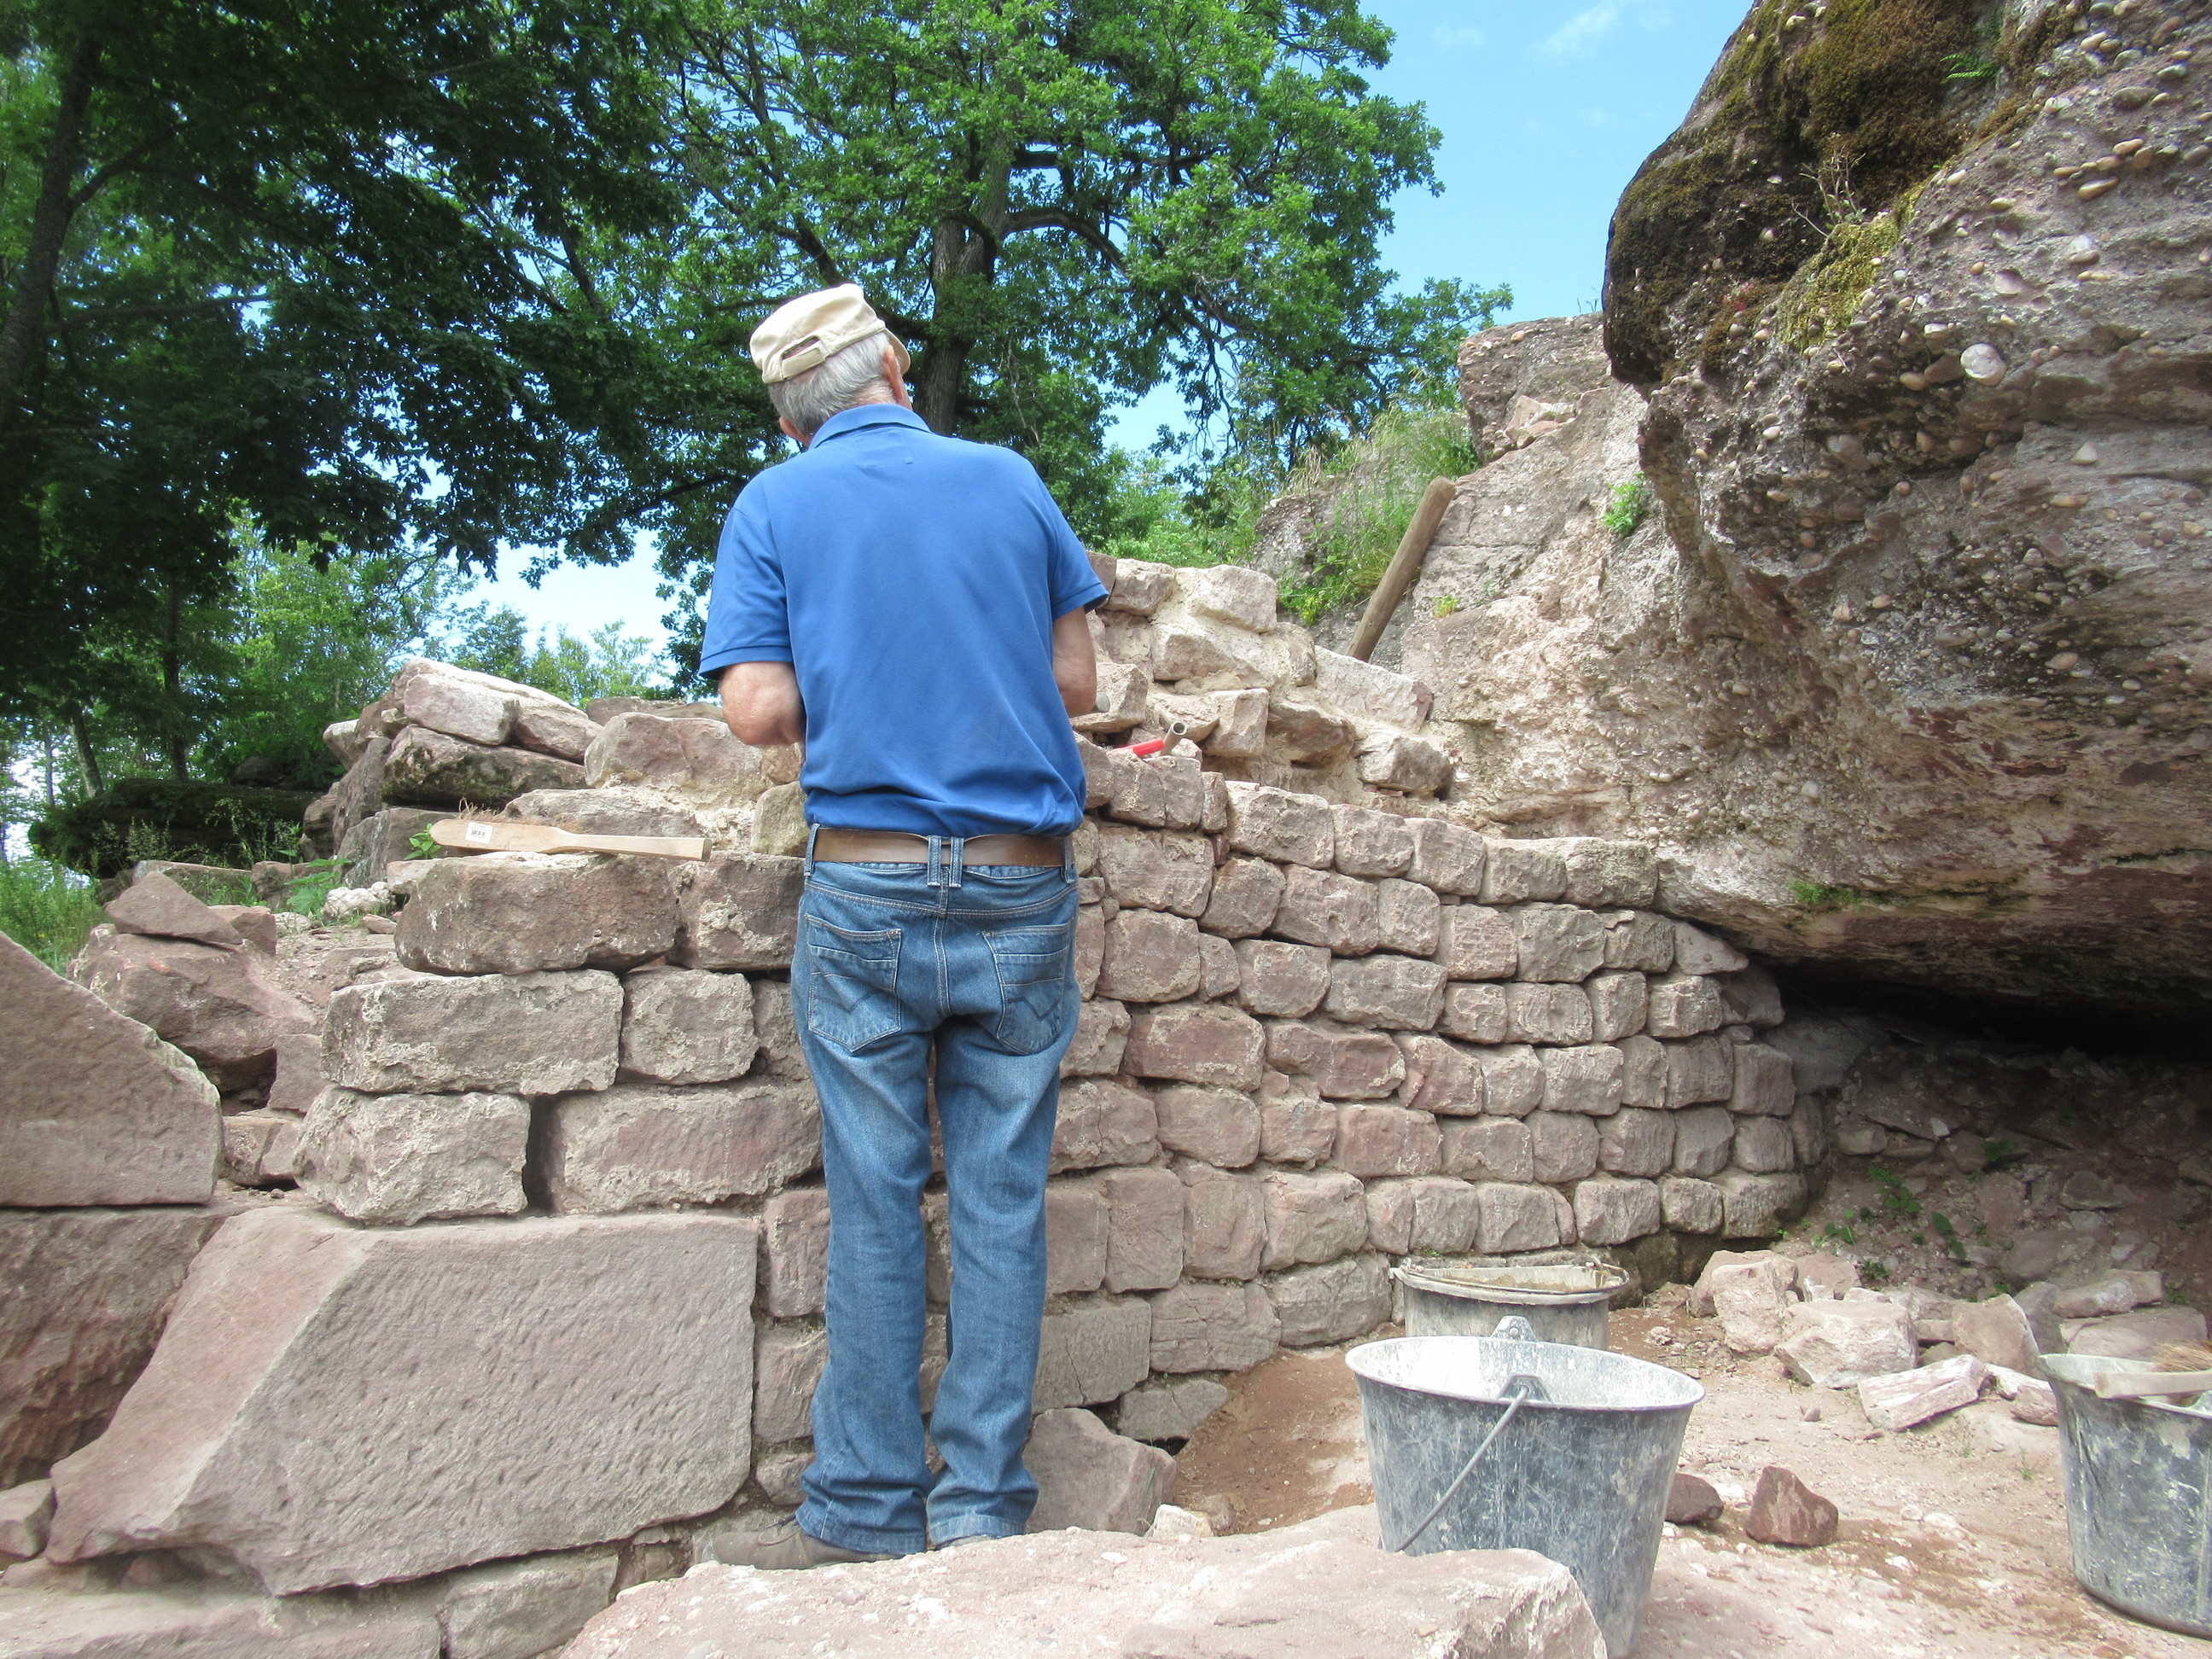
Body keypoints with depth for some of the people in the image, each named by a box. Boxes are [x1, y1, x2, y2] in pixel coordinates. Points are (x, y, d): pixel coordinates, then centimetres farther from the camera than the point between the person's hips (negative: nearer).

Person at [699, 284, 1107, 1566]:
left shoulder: (775, 507, 5)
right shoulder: (1010, 480, 9)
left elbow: (760, 710, -5)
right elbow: (1077, 679, 9)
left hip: (867, 884, -1)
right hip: (1022, 888, 1)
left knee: (877, 1205, 6)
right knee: (1003, 1203, 7)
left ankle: (869, 1510, 14)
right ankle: (984, 1508, 14)